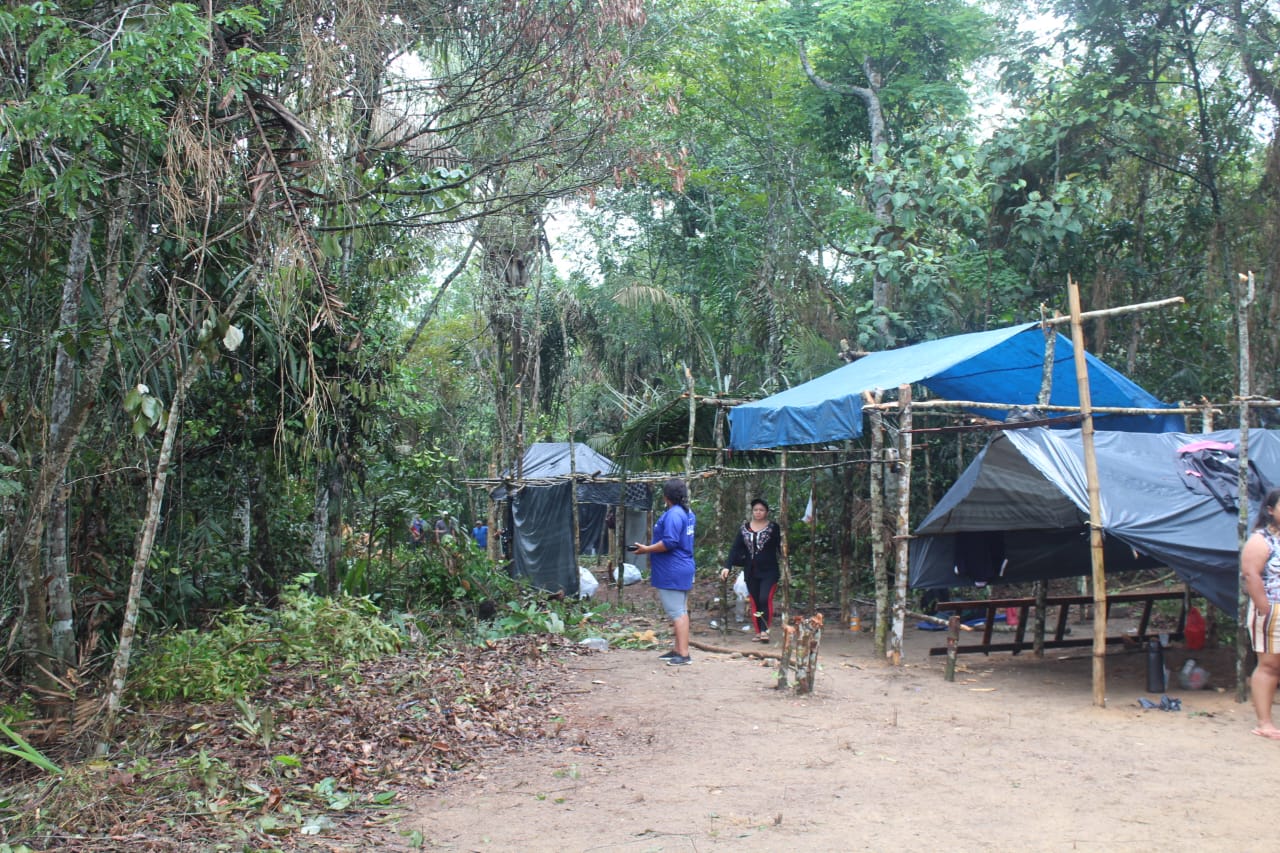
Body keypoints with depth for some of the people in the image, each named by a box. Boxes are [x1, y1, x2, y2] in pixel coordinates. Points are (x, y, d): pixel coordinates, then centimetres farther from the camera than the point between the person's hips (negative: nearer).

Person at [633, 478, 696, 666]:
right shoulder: (688, 513, 14)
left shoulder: (673, 515, -19)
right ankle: (678, 650, 24)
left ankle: (683, 655, -10)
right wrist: (651, 548, 23)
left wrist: (647, 549, -14)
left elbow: (669, 543, -26)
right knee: (681, 611, 15)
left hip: (672, 572, -11)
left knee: (677, 613, -9)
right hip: (683, 568, 11)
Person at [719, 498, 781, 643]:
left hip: (769, 572, -4)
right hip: (751, 572, 4)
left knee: (765, 599, -16)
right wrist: (727, 566, -9)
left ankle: (765, 631, -12)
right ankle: (758, 632, 12)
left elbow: (781, 547, -5)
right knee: (755, 603, 6)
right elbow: (735, 548, 2)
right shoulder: (744, 529, 7)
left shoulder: (773, 527, -2)